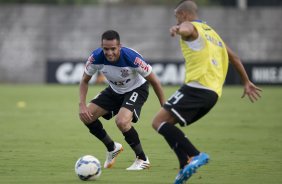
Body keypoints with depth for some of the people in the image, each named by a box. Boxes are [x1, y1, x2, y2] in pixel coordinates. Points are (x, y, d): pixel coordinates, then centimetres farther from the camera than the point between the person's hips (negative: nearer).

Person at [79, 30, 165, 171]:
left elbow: (154, 81, -22)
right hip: (115, 90, 5)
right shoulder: (96, 57, -26)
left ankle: (142, 159, -9)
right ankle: (112, 148, 17)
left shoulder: (132, 58, -36)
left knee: (122, 121, -30)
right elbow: (85, 80, -6)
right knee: (86, 116, -7)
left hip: (137, 89, -5)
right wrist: (82, 105, -20)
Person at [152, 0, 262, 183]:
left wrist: (178, 29, -49)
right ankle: (186, 167, -1)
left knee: (159, 122, -13)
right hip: (213, 93, 9)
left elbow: (186, 29, -25)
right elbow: (234, 57, 34)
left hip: (197, 87, -9)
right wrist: (247, 82, 42)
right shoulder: (211, 32, 29)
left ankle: (195, 156, -26)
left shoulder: (192, 27, 2)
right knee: (167, 124, 16)